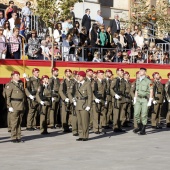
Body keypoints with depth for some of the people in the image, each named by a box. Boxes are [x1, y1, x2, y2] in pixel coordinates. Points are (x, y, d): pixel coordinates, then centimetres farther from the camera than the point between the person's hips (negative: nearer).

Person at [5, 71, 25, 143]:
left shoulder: (21, 84, 16)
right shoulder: (10, 85, -5)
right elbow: (8, 96, -9)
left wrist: (24, 105, 15)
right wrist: (9, 106, -15)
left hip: (21, 106, 7)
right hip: (14, 106, -7)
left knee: (19, 122, 9)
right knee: (14, 122, -5)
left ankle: (18, 137, 14)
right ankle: (13, 138, 0)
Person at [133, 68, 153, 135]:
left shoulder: (148, 81, -7)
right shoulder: (137, 81, 11)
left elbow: (151, 92, -8)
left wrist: (150, 101, -13)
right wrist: (135, 99, 12)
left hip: (145, 99, -5)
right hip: (138, 99, 5)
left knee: (144, 115, -4)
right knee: (136, 114, -1)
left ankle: (143, 130, 5)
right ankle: (139, 127, 20)